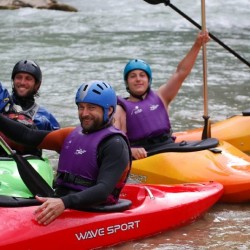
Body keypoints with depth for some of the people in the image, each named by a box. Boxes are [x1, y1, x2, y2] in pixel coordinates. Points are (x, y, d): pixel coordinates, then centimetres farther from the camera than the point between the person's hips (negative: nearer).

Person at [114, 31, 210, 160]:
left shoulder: (159, 97, 20)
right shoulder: (120, 110, 7)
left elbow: (181, 72, 13)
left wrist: (197, 45, 2)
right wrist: (130, 151, -28)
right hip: (141, 158, -4)